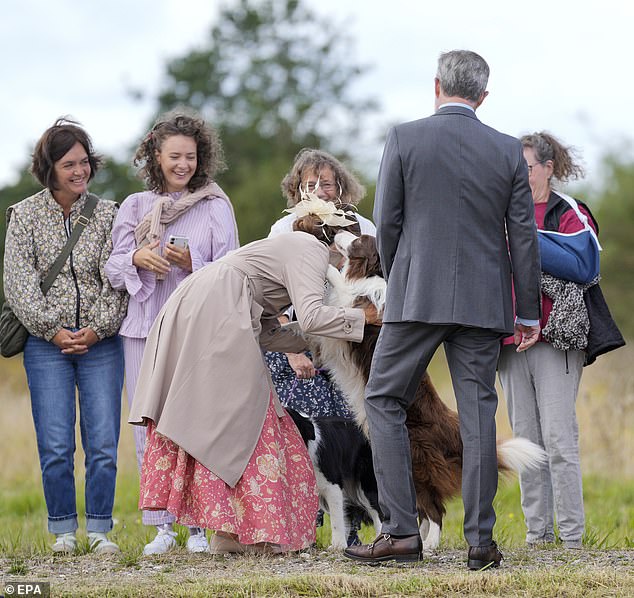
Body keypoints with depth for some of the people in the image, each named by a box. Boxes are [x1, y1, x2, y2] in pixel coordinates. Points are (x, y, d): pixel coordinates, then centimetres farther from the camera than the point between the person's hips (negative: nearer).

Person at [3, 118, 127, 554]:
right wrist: (53, 331, -9)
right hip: (47, 344, -1)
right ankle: (64, 531, 9)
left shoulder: (108, 214, 7)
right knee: (56, 447, -3)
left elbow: (116, 280, 2)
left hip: (101, 342, 1)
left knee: (104, 444, -3)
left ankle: (100, 529, 8)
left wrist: (97, 330, -9)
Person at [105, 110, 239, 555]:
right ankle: (162, 526, 5)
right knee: (150, 429, 0)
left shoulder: (215, 206, 5)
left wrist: (193, 264, -16)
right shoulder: (134, 207, 13)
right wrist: (137, 259, -9)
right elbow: (113, 269, 12)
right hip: (144, 328, 3)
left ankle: (200, 526, -1)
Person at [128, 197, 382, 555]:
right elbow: (311, 316, -16)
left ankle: (227, 535, 10)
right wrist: (363, 317, -5)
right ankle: (258, 532, -4)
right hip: (216, 314, -10)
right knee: (247, 418, -5)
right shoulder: (311, 249, 0)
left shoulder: (287, 245, 28)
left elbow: (267, 334, 22)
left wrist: (313, 342, 18)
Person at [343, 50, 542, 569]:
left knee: (384, 401, 7)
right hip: (484, 303, 2)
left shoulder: (404, 138, -3)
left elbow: (386, 222, -1)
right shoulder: (508, 151, 3)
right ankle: (481, 541, 4)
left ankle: (402, 532, -1)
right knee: (478, 413, 5)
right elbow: (524, 238, 3)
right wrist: (529, 313, 10)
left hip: (417, 297, -2)